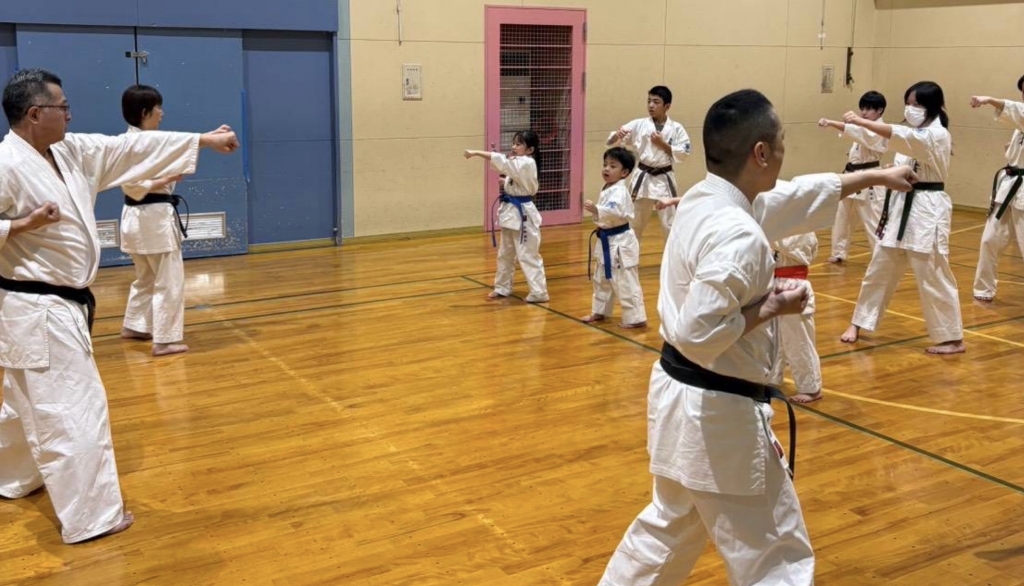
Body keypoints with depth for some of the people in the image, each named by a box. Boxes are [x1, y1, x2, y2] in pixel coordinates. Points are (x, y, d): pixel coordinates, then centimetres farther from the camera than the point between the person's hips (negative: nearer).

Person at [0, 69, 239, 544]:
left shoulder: (72, 152, 5)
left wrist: (204, 140, 8)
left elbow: (133, 149, 7)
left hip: (61, 304, 9)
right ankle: (91, 516, 6)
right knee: (72, 407, -4)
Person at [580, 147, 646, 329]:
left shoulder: (619, 191, -19)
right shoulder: (607, 189, 12)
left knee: (626, 282, -7)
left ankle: (636, 318, -2)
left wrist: (596, 209, -47)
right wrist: (601, 224, 9)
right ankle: (599, 311, 35)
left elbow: (616, 212, -36)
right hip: (608, 240, 11)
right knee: (602, 279, 21)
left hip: (620, 242, -11)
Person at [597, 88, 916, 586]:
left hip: (680, 398, 10)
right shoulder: (737, 236, -26)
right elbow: (699, 334, -30)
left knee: (669, 527, 28)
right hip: (717, 415, -10)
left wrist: (875, 176, 28)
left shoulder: (705, 199, 4)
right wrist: (769, 309, -17)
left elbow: (797, 196, 19)